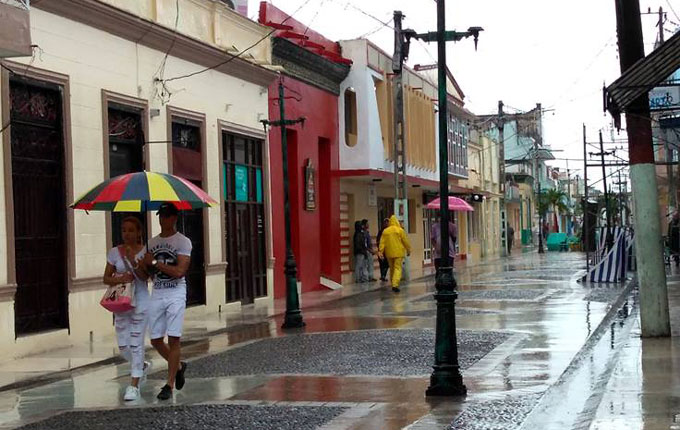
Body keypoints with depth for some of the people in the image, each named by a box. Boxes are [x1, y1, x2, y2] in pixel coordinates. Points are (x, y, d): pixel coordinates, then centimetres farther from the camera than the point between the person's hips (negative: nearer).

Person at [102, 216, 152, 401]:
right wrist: (119, 279, -15)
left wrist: (133, 261, -27)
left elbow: (145, 276, -14)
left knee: (136, 343, -4)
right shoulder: (115, 252, 4)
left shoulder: (144, 251, -4)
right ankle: (143, 366, 34)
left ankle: (134, 385, 2)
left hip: (140, 302, -4)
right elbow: (106, 278, 5)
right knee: (123, 346, 5)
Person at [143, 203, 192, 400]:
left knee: (173, 339, -9)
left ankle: (169, 384, -4)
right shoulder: (152, 242, 14)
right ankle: (178, 366, 30)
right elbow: (147, 271, 21)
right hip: (157, 294, 6)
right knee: (156, 340, 5)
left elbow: (179, 271, -15)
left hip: (175, 294, -6)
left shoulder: (183, 242, -4)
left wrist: (155, 263, -12)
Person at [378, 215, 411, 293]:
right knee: (398, 268, -5)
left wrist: (381, 251, 1)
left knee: (392, 268, 16)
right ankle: (395, 284, -20)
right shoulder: (400, 230, -6)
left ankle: (393, 284, 22)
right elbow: (405, 241, -2)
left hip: (389, 253, 4)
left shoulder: (385, 231, 3)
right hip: (398, 253, -4)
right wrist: (408, 250, 8)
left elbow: (382, 242, 0)